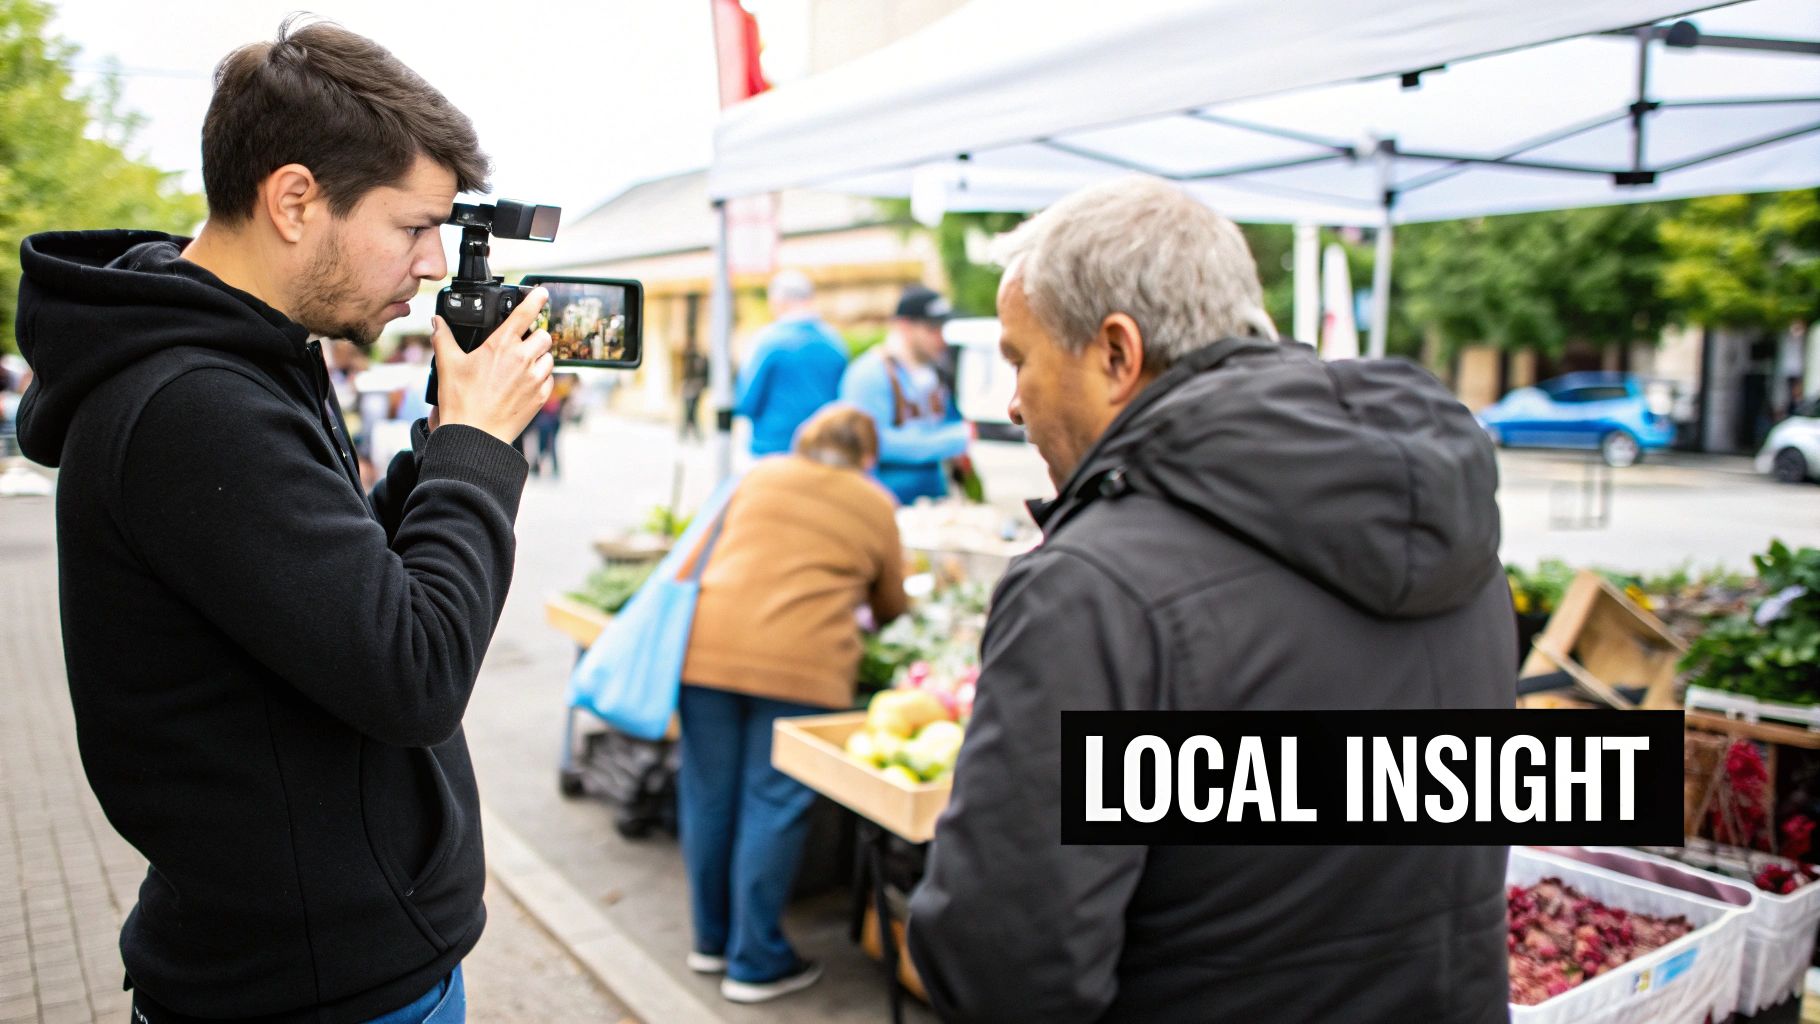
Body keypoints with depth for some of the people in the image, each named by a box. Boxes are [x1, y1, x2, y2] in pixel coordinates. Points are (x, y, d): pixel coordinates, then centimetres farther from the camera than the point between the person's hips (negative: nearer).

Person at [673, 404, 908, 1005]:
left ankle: (711, 940, 29)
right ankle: (755, 964, 13)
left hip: (708, 648, 4)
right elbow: (890, 606, 22)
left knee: (708, 796, 13)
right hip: (803, 663, -3)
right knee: (772, 807, 4)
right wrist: (858, 614, 44)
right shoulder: (875, 504, 13)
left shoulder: (760, 476, 19)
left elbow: (695, 563, 22)